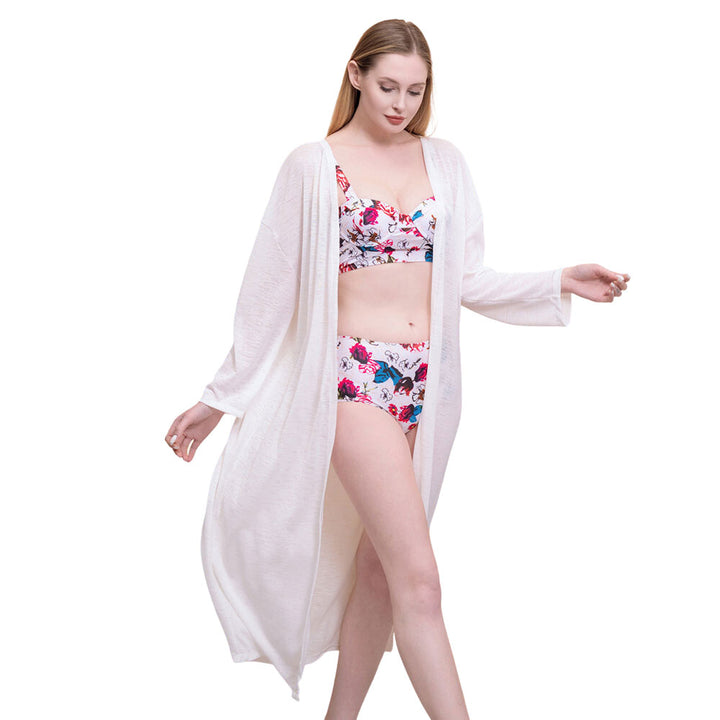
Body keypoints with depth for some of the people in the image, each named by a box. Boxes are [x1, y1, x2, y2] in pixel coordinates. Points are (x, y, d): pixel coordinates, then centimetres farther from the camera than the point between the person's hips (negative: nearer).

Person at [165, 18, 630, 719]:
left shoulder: (444, 162, 12)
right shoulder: (314, 167, 0)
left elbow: (466, 280, 11)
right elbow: (270, 291, 3)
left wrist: (560, 283, -2)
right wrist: (219, 397, 5)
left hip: (427, 382, 5)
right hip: (355, 373, -5)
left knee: (379, 569, 11)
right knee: (419, 578, -12)